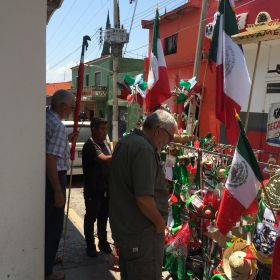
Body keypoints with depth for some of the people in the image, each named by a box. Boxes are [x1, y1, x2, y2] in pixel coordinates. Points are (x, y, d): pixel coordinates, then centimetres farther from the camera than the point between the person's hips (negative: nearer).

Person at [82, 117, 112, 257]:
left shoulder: (105, 143, 10)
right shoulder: (89, 145, -16)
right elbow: (104, 159, -31)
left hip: (106, 188, 7)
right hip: (93, 189, -7)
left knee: (103, 216, 16)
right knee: (91, 217, 6)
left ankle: (103, 242, 29)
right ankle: (90, 245, 19)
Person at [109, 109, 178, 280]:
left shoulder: (127, 141, 10)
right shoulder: (144, 149, -22)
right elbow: (144, 198, -29)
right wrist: (160, 222, -12)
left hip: (122, 227, 10)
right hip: (141, 233, -10)